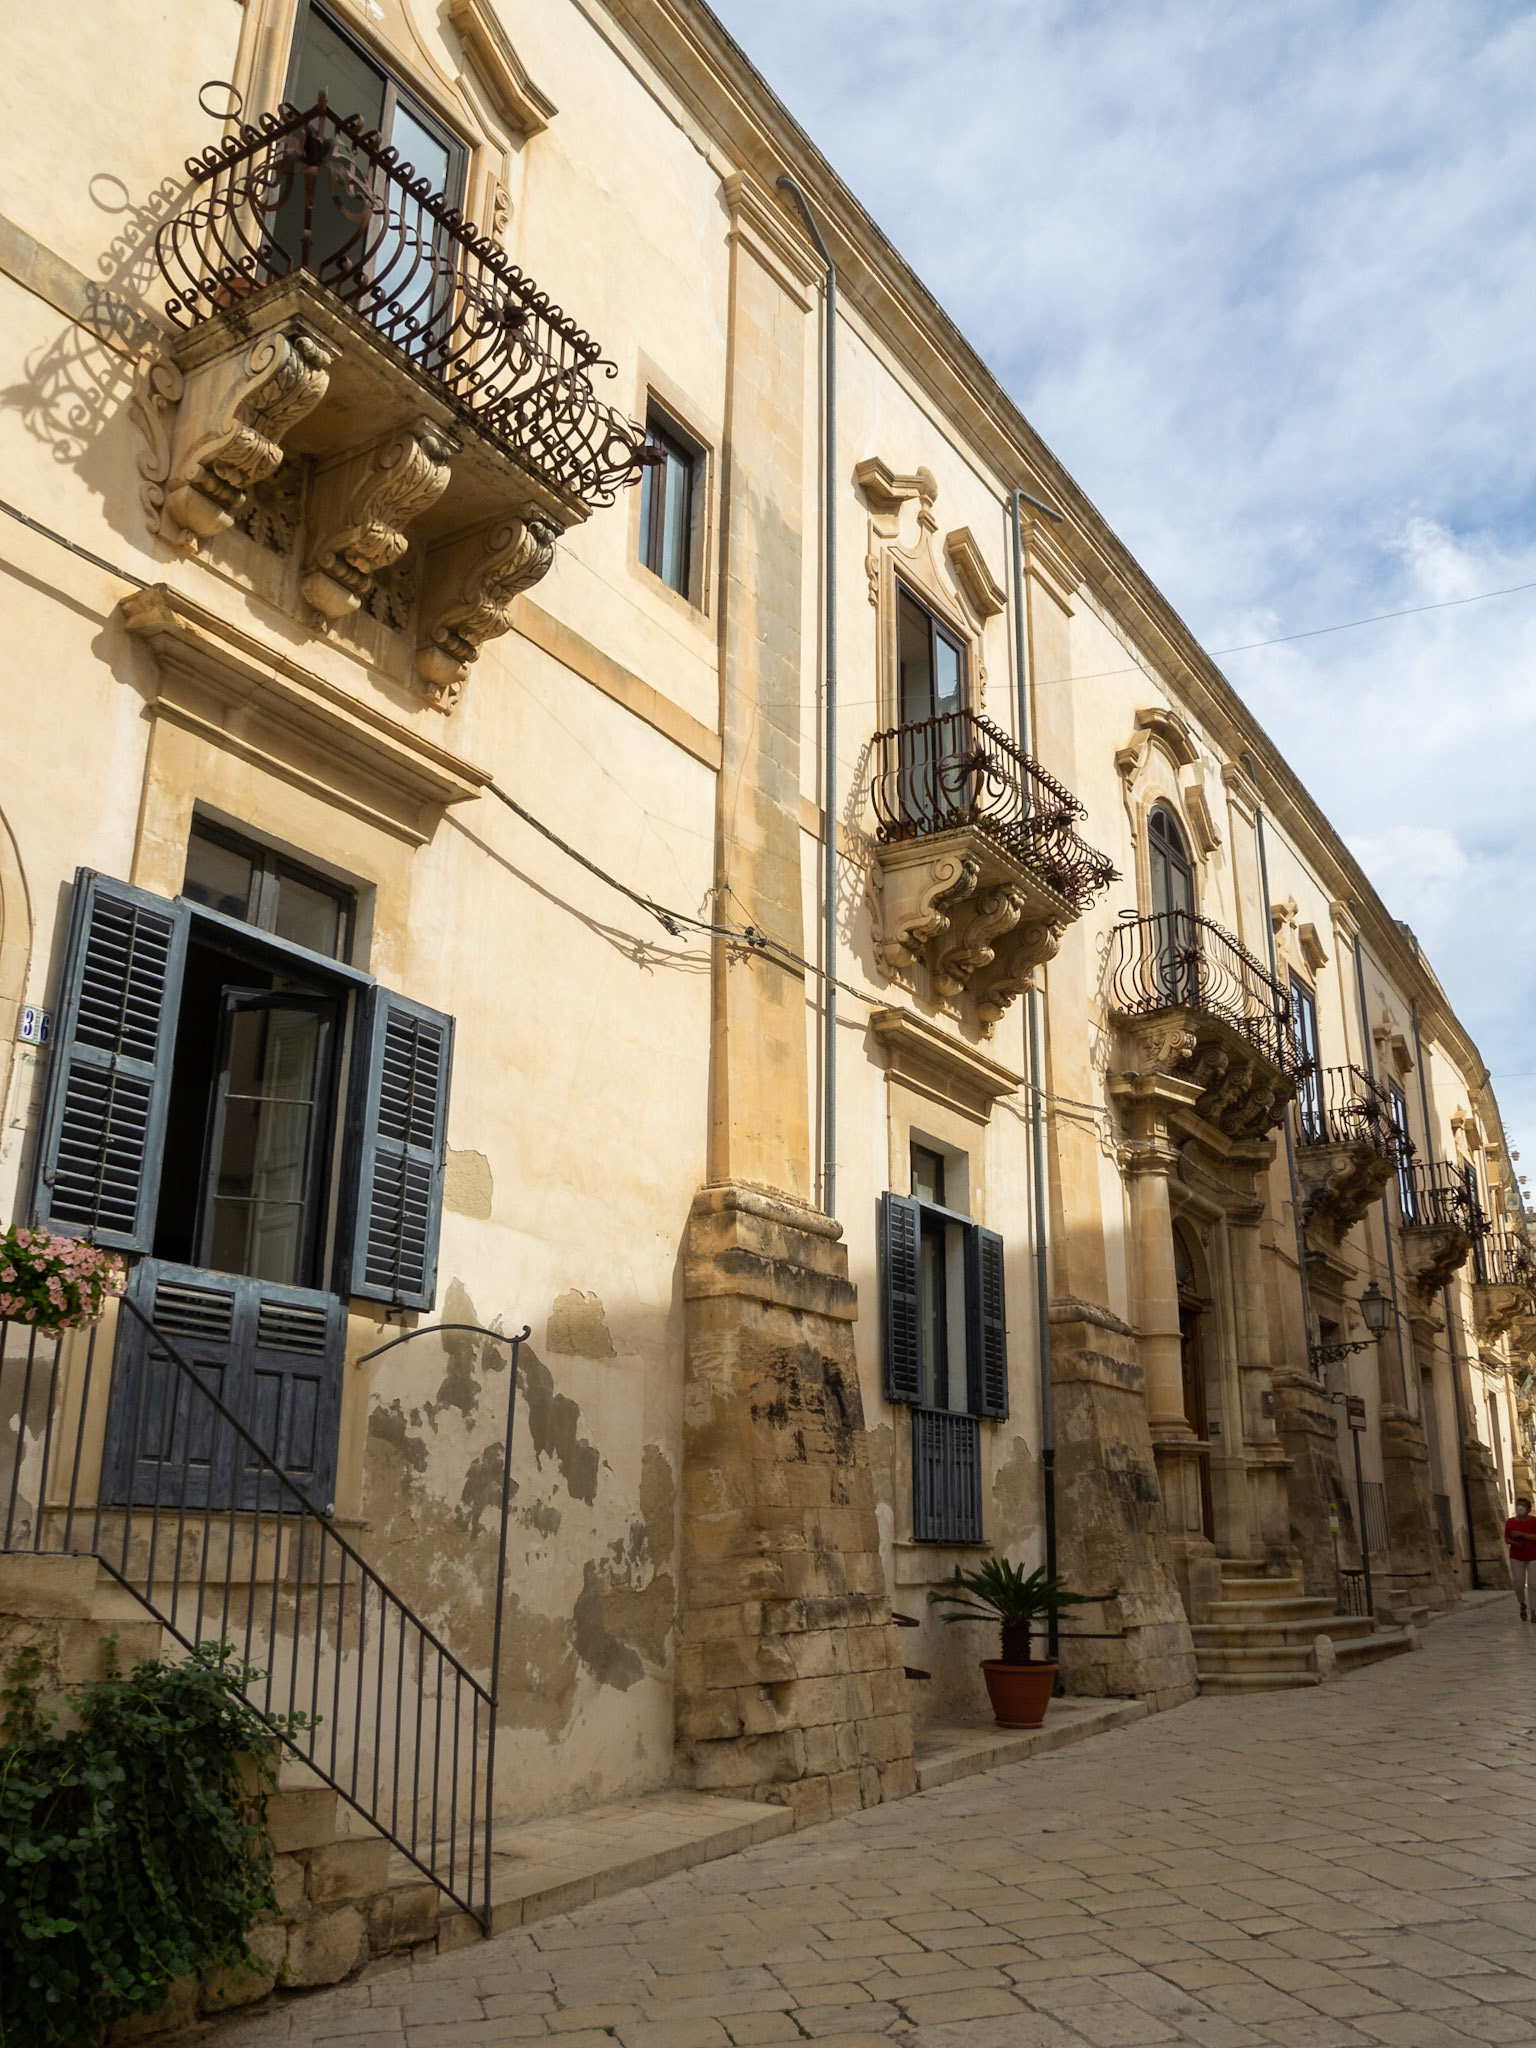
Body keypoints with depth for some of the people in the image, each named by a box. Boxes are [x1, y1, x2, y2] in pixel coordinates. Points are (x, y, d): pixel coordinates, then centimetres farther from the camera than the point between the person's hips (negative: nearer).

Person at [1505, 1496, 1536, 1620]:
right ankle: (1522, 1605, 26)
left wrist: (1520, 1534, -22)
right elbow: (1507, 1539, 0)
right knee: (1519, 1585, -2)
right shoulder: (1510, 1522, -2)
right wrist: (1515, 1543, -19)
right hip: (1517, 1558, 1)